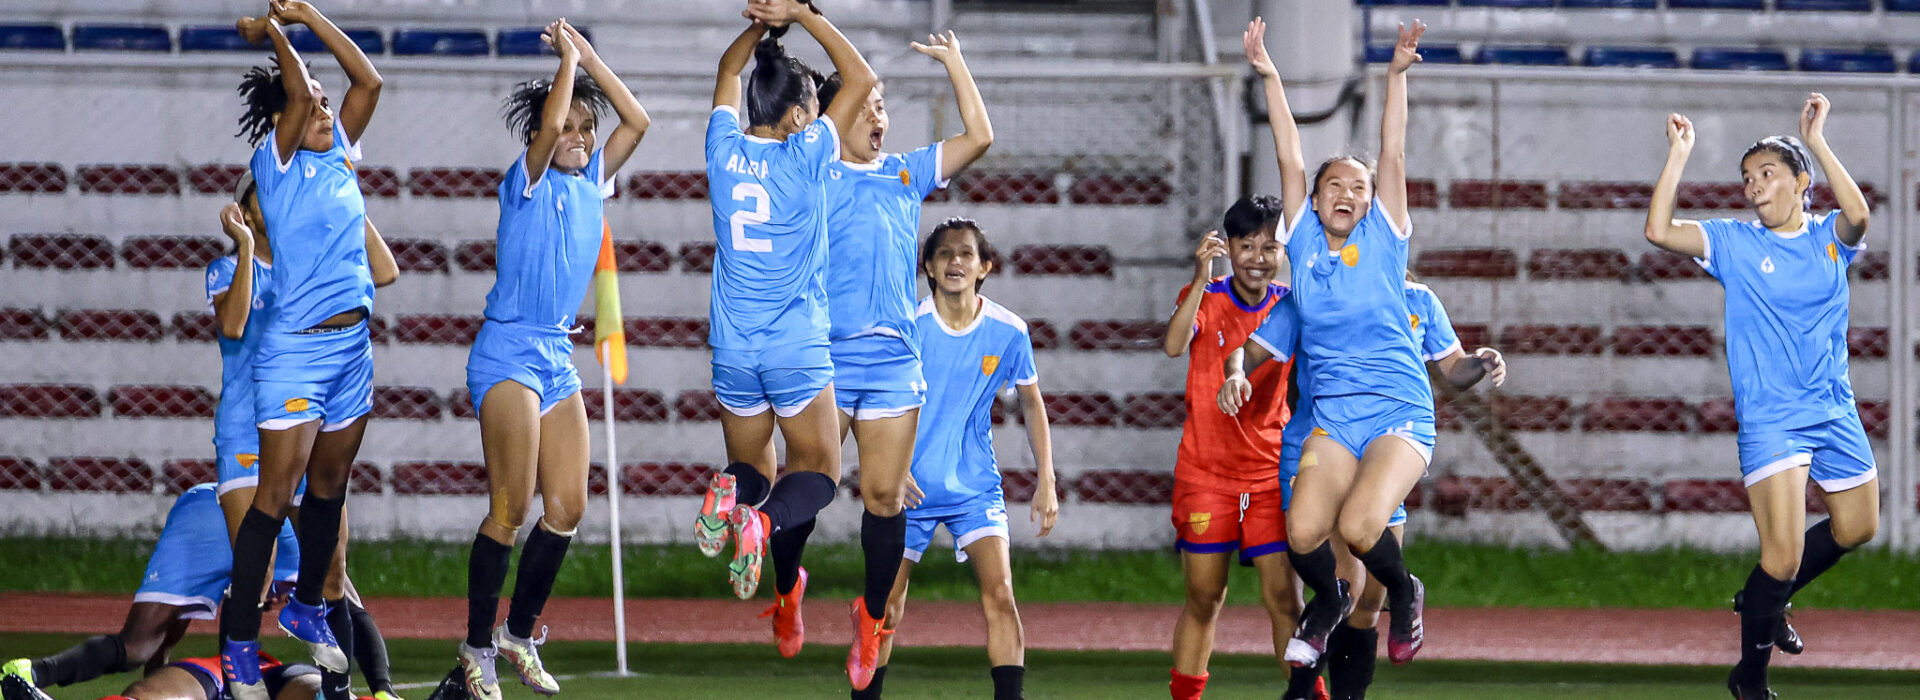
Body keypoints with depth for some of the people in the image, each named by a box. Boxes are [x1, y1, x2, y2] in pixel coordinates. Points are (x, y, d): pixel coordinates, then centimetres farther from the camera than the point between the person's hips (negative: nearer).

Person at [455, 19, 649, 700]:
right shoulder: (527, 183, -5)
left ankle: (520, 633, 15)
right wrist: (568, 56, -8)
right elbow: (549, 124, -21)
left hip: (559, 356, 7)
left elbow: (636, 120, 10)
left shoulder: (590, 183, 13)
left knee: (567, 506, 2)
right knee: (510, 509, -12)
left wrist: (590, 58, 7)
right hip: (509, 353, -7)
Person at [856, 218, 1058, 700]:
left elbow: (1032, 404, 8)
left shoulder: (1008, 332, -7)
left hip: (976, 487, 0)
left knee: (999, 596, -16)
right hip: (909, 485, 0)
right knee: (886, 605, 4)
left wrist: (1046, 483, 5)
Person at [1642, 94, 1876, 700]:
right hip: (1768, 418, -4)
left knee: (1857, 526, 19)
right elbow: (1659, 230, -14)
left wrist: (1816, 140, -24)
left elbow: (1858, 213, -22)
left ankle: (1765, 600, 41)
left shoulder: (1829, 237, 2)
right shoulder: (1735, 242, -2)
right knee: (1783, 555, -13)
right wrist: (1679, 155, -16)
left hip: (1834, 413, 4)